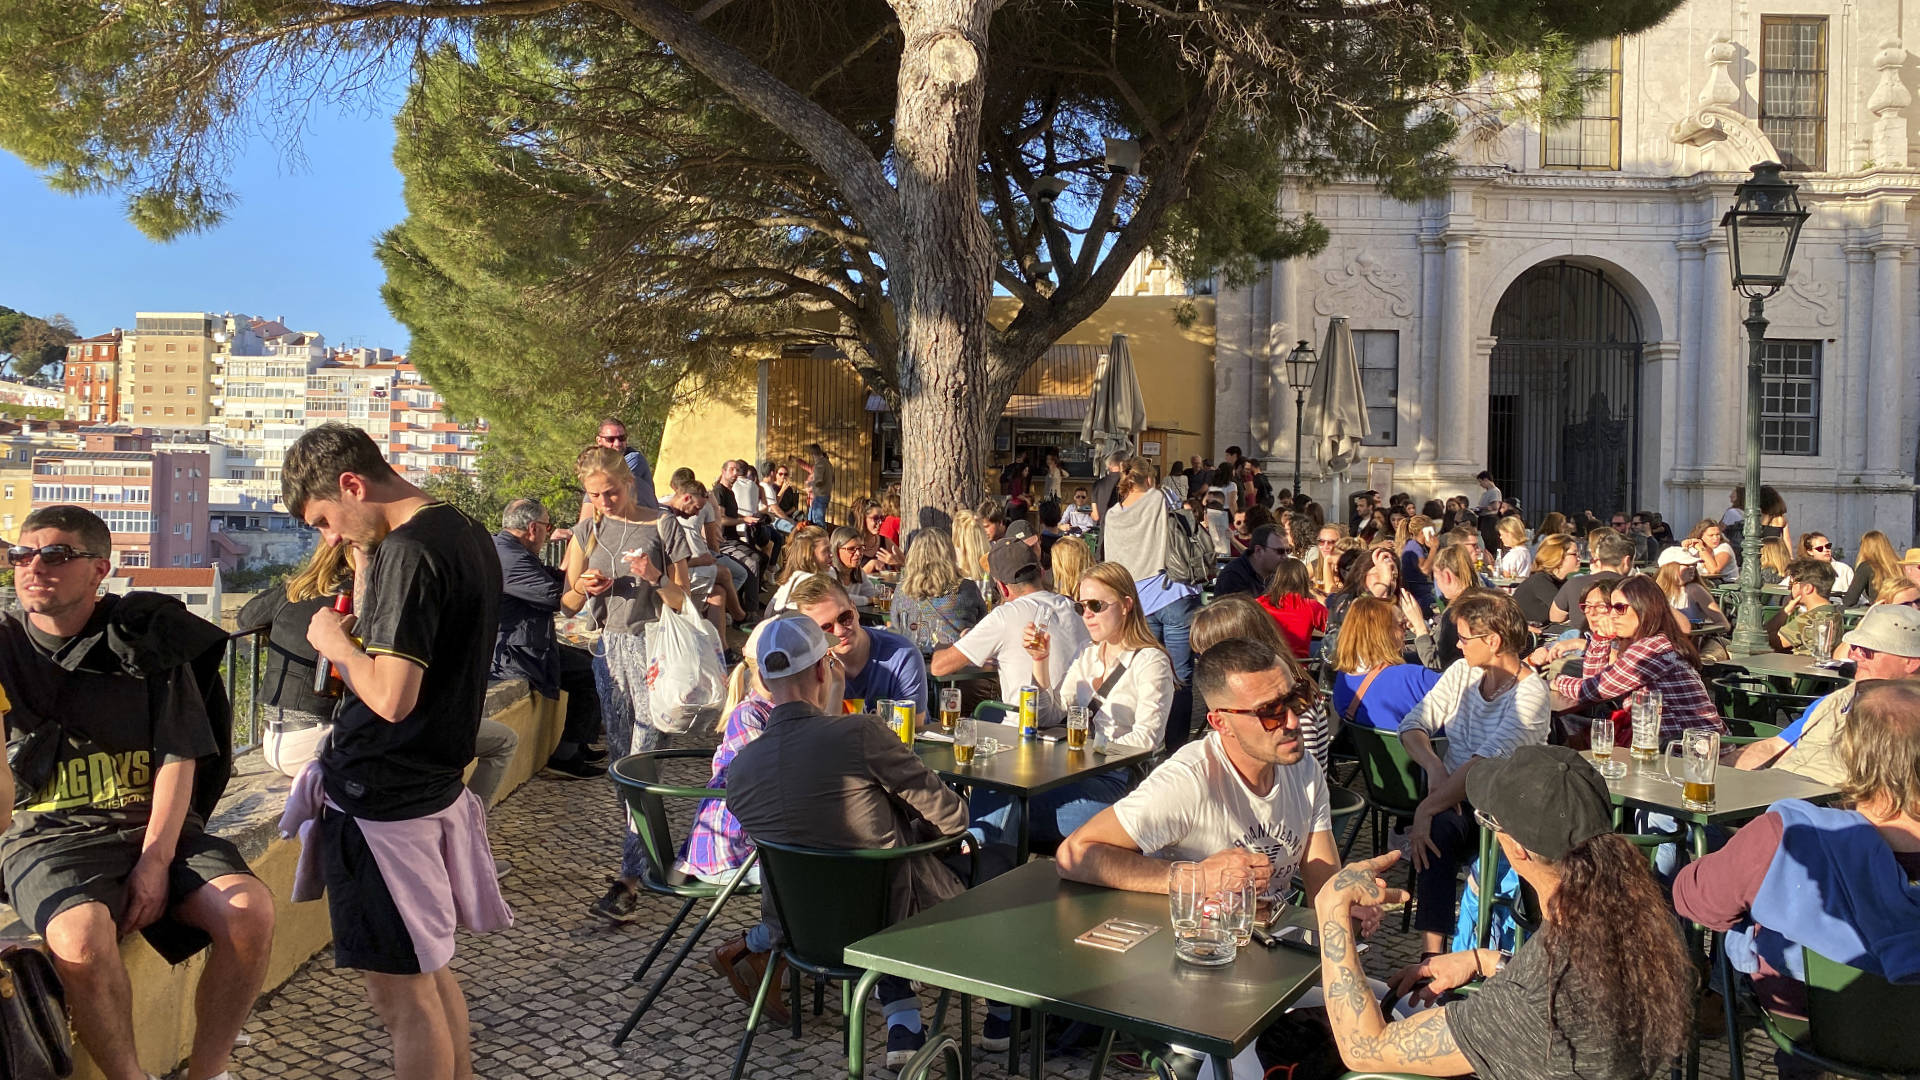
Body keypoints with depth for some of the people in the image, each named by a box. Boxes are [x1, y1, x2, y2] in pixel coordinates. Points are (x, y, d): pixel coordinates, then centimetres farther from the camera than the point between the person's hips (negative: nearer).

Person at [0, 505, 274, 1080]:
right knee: (83, 937, -33)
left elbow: (178, 759, -1)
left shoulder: (149, 639, 3)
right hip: (48, 833, -1)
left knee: (252, 910, -24)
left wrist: (155, 862, -12)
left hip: (154, 824, 1)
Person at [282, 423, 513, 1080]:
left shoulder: (407, 551, -20)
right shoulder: (469, 536, 9)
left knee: (401, 993, 1)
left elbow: (392, 698, -25)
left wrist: (335, 640, -10)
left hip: (382, 802, -9)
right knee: (432, 970, 19)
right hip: (437, 785, 9)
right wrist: (365, 625, 9)